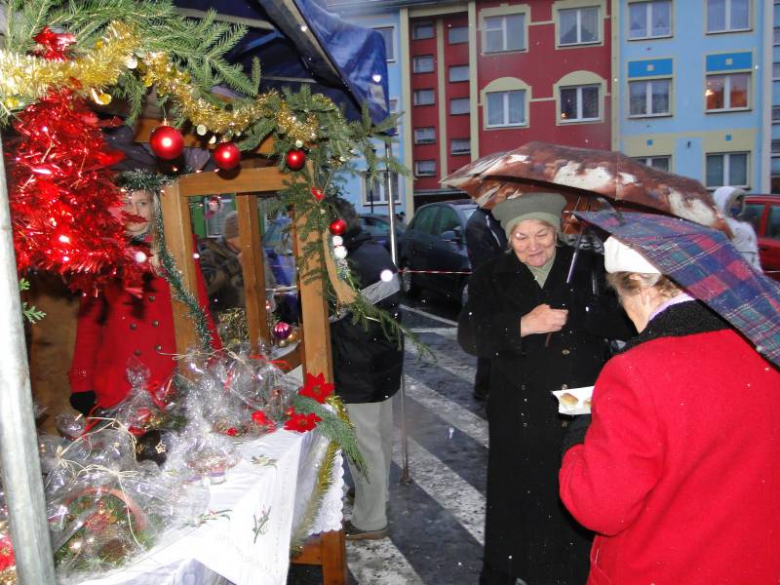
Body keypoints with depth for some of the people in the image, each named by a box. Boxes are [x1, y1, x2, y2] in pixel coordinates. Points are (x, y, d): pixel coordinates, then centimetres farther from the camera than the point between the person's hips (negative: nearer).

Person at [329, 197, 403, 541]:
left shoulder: (349, 264, -25)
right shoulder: (377, 251, 5)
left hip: (359, 371, -10)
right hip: (386, 361, 10)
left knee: (365, 444, 3)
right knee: (381, 434, 24)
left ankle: (370, 520, 17)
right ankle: (379, 492, 44)